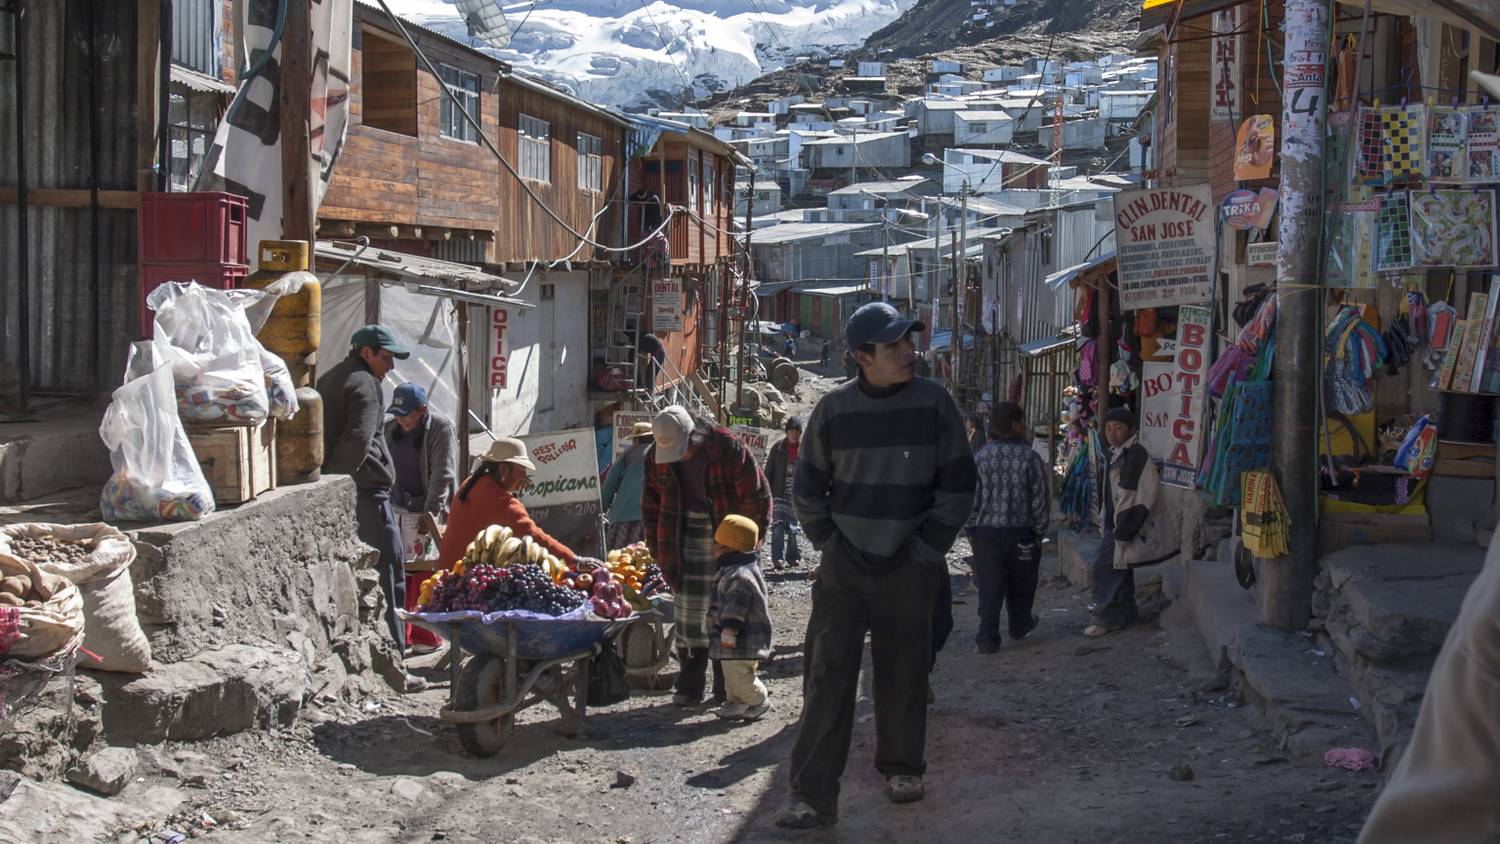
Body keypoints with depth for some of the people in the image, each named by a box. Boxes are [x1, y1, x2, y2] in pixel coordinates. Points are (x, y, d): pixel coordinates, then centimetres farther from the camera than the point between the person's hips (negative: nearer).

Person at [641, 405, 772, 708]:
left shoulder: (728, 448, -15)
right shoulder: (657, 457, -3)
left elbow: (756, 498, -9)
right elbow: (651, 507, 8)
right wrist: (660, 551, 4)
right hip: (689, 537, 3)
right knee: (689, 610, 0)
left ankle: (727, 688, 11)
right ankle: (689, 686, 9)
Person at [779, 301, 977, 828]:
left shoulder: (934, 405, -4)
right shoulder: (833, 411, -1)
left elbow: (958, 484, -1)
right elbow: (808, 489, 10)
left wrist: (928, 548, -3)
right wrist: (829, 543, 4)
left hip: (909, 570, 0)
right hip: (842, 569, 0)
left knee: (904, 674, 10)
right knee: (827, 678, -4)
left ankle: (901, 766, 32)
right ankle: (813, 796, -3)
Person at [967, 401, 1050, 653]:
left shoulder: (981, 457, -3)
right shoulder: (1030, 457, -7)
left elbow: (971, 498, -3)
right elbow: (1041, 499, -6)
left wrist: (971, 530, 7)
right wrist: (1039, 531, 5)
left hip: (986, 531, 1)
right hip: (1022, 533, 0)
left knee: (989, 587, 2)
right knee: (1020, 585, 19)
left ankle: (987, 638, -4)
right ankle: (1020, 625, 38)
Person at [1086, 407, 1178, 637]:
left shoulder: (1136, 455, -18)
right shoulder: (1116, 454, 12)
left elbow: (1142, 497, -23)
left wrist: (1123, 532, -24)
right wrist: (1105, 523, 21)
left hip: (1125, 524, -10)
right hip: (1116, 524, 10)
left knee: (1104, 568, -10)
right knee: (1119, 569, 17)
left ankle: (1107, 618, -2)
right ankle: (1125, 613, 28)